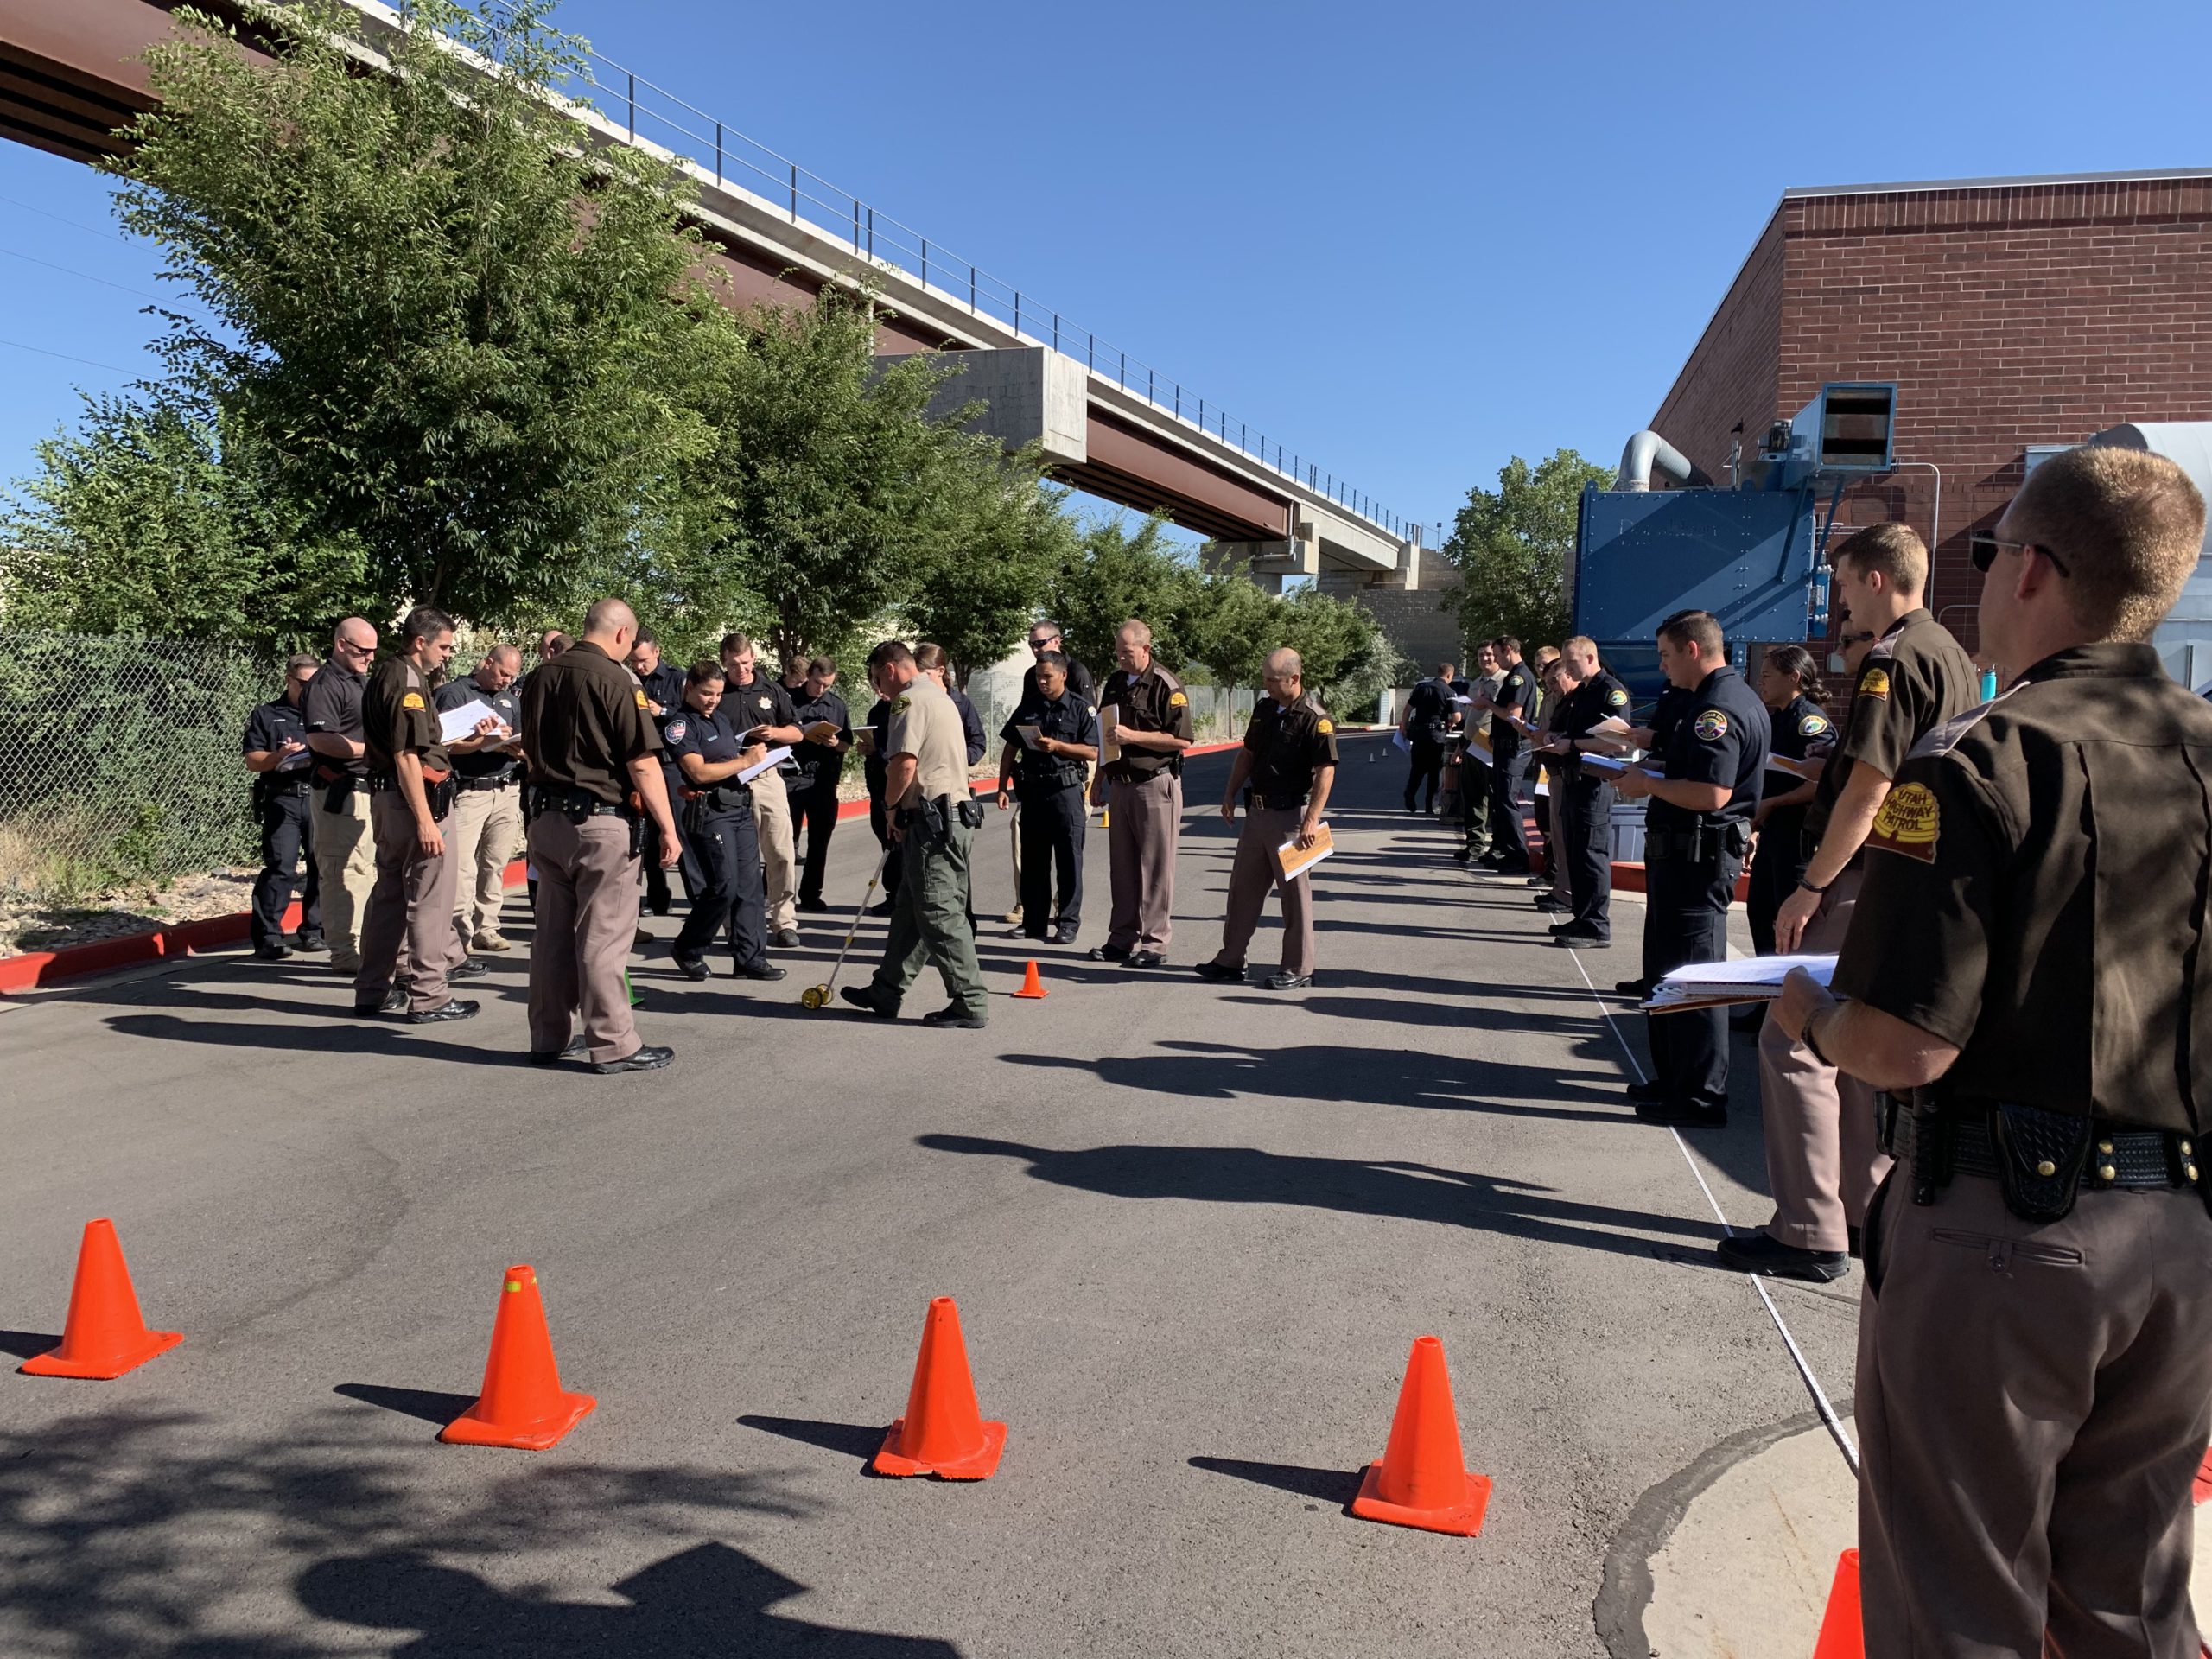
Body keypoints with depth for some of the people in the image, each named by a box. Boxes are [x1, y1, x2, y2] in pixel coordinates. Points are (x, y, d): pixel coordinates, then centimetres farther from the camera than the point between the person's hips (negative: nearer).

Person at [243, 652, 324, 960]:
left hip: (320, 797, 3)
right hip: (282, 799, -3)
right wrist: (279, 756, -13)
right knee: (281, 868, -10)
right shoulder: (266, 715, 12)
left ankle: (314, 931, 13)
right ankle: (268, 937, -6)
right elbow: (252, 761, 6)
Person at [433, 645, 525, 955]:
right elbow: (446, 743, -7)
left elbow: (521, 743, 20)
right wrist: (486, 742, -17)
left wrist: (518, 749, -2)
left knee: (496, 863, 5)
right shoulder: (454, 693, 1)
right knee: (461, 865, -8)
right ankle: (459, 933, -4)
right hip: (468, 790, -5)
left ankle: (486, 927, 12)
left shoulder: (511, 699, 20)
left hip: (507, 789, 5)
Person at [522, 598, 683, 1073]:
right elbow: (643, 764, -16)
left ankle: (548, 1039, 22)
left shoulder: (541, 676, 9)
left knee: (552, 932, 13)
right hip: (599, 820, -7)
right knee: (603, 936, -1)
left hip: (544, 816, 7)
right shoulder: (615, 679, -13)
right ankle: (613, 1044, 5)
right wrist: (668, 827, -11)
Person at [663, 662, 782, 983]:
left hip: (741, 806, 8)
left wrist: (754, 753, 7)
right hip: (710, 810, -8)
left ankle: (750, 957, 10)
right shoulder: (680, 724, -7)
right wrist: (745, 761, -17)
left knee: (750, 884, 5)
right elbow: (699, 772, -17)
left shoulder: (721, 718, 19)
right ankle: (688, 950, 8)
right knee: (724, 885, -10)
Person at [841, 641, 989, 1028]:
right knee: (911, 907, 16)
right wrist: (901, 810, 14)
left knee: (940, 912, -6)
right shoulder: (939, 696, 22)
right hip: (955, 812, 10)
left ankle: (970, 1004, -3)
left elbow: (904, 764, -20)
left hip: (933, 819, -10)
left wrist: (891, 807, -3)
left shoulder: (910, 700, -10)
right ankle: (886, 991, 25)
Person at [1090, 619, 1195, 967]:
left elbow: (1181, 740, -15)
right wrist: (1100, 775, 19)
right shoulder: (1115, 683, 13)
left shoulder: (1167, 687, -10)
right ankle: (1123, 939, 18)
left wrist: (1132, 736, -20)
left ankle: (1155, 943, 2)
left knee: (1156, 867, -2)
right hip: (1120, 784, 7)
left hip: (1155, 785, -7)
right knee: (1122, 866, 11)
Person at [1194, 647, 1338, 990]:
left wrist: (1311, 820, -25)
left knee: (1295, 893, 1)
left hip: (1291, 815, -8)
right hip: (1257, 810, 8)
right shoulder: (1264, 708, 9)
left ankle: (1298, 969, 10)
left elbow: (1326, 772, -19)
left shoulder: (1315, 719, -15)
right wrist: (1230, 794, 15)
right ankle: (1231, 960, 23)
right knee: (1242, 887, 13)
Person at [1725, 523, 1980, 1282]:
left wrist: (1809, 888, -18)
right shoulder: (1954, 658, 15)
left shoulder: (1892, 659, -15)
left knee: (1795, 1042, -6)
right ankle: (1868, 1207, 24)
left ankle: (1811, 1233, -2)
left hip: (1867, 881, -10)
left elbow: (1868, 792, -21)